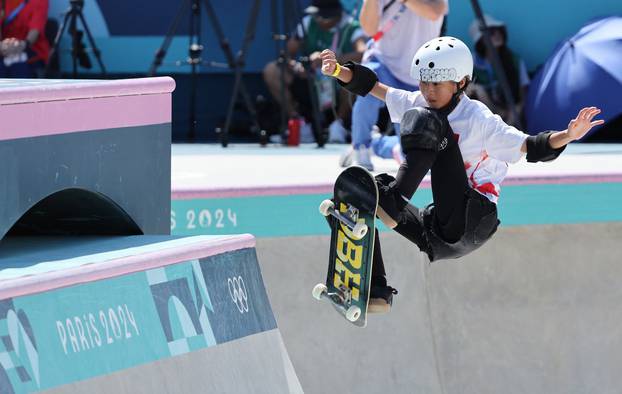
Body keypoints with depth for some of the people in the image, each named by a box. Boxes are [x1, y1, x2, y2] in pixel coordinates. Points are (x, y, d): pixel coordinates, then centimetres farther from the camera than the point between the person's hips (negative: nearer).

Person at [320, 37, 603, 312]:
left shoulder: (478, 120, -8)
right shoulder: (418, 104, 11)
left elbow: (531, 147, -13)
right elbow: (373, 87, 15)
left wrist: (568, 135, -30)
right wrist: (339, 71, 0)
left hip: (472, 223, -8)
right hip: (438, 233, 8)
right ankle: (375, 291, -4)